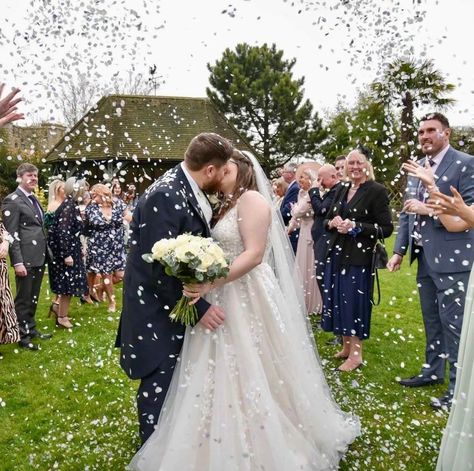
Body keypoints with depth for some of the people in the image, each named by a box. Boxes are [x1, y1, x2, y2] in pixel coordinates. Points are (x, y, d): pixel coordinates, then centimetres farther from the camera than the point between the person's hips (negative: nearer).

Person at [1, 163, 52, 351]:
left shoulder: (34, 199, 15)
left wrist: (45, 253, 13)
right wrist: (18, 261, -20)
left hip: (39, 256, 8)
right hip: (25, 258, -8)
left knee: (33, 297, 18)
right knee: (23, 298, 4)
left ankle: (31, 329, 31)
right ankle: (22, 335, 16)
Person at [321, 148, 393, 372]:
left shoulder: (377, 191, -8)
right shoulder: (341, 189, 11)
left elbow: (386, 228, -11)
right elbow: (327, 220, 16)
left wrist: (356, 227, -19)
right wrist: (333, 223, -7)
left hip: (359, 256, -6)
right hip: (336, 254, 6)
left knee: (354, 301, -1)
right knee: (337, 300, 10)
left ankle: (356, 353, 13)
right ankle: (346, 346, 26)